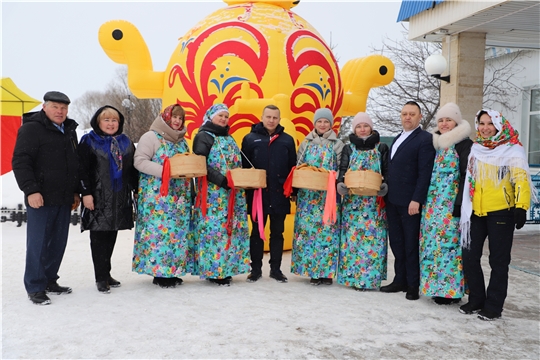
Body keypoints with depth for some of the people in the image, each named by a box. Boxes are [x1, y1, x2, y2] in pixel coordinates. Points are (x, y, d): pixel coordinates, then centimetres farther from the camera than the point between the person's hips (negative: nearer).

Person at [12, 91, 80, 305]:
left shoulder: (69, 131, 17)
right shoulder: (32, 129, -5)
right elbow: (20, 162, -13)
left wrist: (76, 192, 21)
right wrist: (31, 190, -20)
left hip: (64, 199, 7)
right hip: (41, 198, -7)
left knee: (58, 243, 10)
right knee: (38, 243, -3)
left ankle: (50, 280, 23)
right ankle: (35, 288, 6)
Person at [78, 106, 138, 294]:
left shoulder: (125, 142, 13)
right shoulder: (89, 142, -2)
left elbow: (133, 169, 16)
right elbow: (82, 170, -7)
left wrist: (137, 190, 12)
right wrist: (86, 193, -14)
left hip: (120, 198, 5)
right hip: (98, 199, -5)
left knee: (111, 237, 11)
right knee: (99, 238, -1)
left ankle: (106, 273, 22)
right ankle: (101, 278, 5)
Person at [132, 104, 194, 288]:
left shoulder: (181, 141, 18)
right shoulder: (151, 137, -3)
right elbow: (139, 161, -12)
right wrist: (164, 171, -20)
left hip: (179, 195, 7)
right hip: (157, 195, -7)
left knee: (178, 231, 5)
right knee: (159, 229, -8)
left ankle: (172, 270, 13)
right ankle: (159, 272, 0)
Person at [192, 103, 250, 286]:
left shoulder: (229, 139, 20)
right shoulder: (203, 137, -3)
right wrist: (221, 179, -23)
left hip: (232, 193, 7)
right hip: (213, 194, -7)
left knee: (231, 228, 7)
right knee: (214, 228, -8)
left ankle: (225, 268, 14)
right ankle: (213, 270, -1)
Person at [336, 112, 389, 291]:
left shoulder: (382, 148, 9)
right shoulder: (348, 148, 12)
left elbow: (387, 171, 5)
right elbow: (342, 169, 3)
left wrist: (385, 186, -15)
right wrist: (340, 184, -17)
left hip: (374, 201, -1)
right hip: (352, 200, 1)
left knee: (372, 236, -5)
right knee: (352, 236, -2)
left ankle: (369, 277, 0)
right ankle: (351, 275, 5)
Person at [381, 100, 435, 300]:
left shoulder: (425, 139, -9)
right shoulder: (398, 138, 18)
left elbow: (425, 173, -16)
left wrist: (417, 200, -21)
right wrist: (387, 193, 14)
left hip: (410, 201, -8)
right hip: (393, 200, 8)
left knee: (411, 244, 2)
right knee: (396, 242, 13)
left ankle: (413, 285, 12)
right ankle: (400, 280, 23)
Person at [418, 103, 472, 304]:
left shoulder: (464, 144, -5)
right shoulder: (435, 144, 16)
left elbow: (466, 175, -12)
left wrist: (460, 203, -19)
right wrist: (426, 202, 14)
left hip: (451, 205, -7)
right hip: (433, 205, 7)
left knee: (448, 243, -7)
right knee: (433, 243, 8)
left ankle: (450, 289, 1)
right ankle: (437, 286, 16)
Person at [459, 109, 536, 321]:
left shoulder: (512, 150, -4)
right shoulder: (475, 149, 12)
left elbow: (521, 179, -13)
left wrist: (521, 206, -23)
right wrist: (463, 206, 15)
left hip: (501, 212, -5)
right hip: (476, 211, 5)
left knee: (498, 261, 3)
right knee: (470, 256, 7)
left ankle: (493, 306, 12)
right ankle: (476, 299, 22)